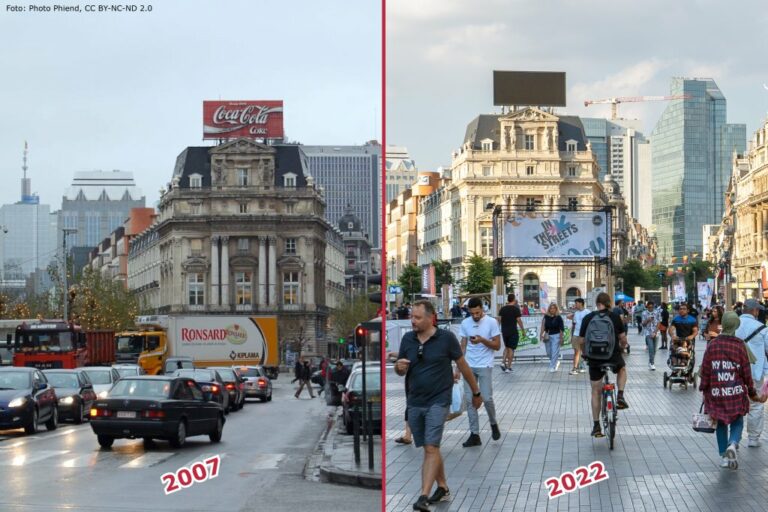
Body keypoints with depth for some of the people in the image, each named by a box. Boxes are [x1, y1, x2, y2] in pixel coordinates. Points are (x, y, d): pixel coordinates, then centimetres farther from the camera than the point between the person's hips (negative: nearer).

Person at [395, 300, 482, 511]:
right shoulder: (407, 339, 3)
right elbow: (400, 371, 13)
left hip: (438, 401, -5)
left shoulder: (446, 338, -8)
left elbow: (463, 366, 2)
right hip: (414, 402, 5)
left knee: (431, 448, -14)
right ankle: (442, 487, 30)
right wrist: (399, 366, -12)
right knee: (428, 448, 14)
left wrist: (476, 392, 9)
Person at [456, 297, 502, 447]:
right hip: (469, 366, 3)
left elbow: (497, 346, -3)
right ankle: (474, 434, 4)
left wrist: (482, 340, -20)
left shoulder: (491, 322, -4)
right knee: (470, 400, 0)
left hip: (485, 366, -3)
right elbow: (463, 347, 10)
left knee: (487, 399, -6)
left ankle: (493, 424, 23)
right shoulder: (465, 323, 6)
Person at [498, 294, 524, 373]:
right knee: (511, 349, 0)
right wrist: (522, 329, -1)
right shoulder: (516, 309, -9)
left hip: (504, 331, 5)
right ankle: (508, 367, -1)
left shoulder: (502, 309, 5)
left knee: (507, 347, 20)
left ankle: (503, 362, 2)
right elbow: (519, 320, -10)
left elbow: (499, 319, 6)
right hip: (513, 331, -5)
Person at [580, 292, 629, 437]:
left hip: (595, 359, 1)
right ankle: (620, 397, 15)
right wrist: (621, 348, 21)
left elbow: (583, 341, 1)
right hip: (613, 357, 0)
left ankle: (596, 426, 11)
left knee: (596, 392, 12)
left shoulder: (588, 318, -1)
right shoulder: (615, 316, -2)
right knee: (622, 368, 35)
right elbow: (623, 339, 0)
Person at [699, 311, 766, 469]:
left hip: (716, 393, 2)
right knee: (737, 422, 10)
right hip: (736, 393, -2)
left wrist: (704, 389, 10)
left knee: (721, 423, 15)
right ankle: (732, 444, -17)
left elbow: (705, 370, -1)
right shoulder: (739, 346, -8)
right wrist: (752, 393, 8)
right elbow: (746, 373, -3)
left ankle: (723, 456, 14)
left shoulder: (712, 345, -4)